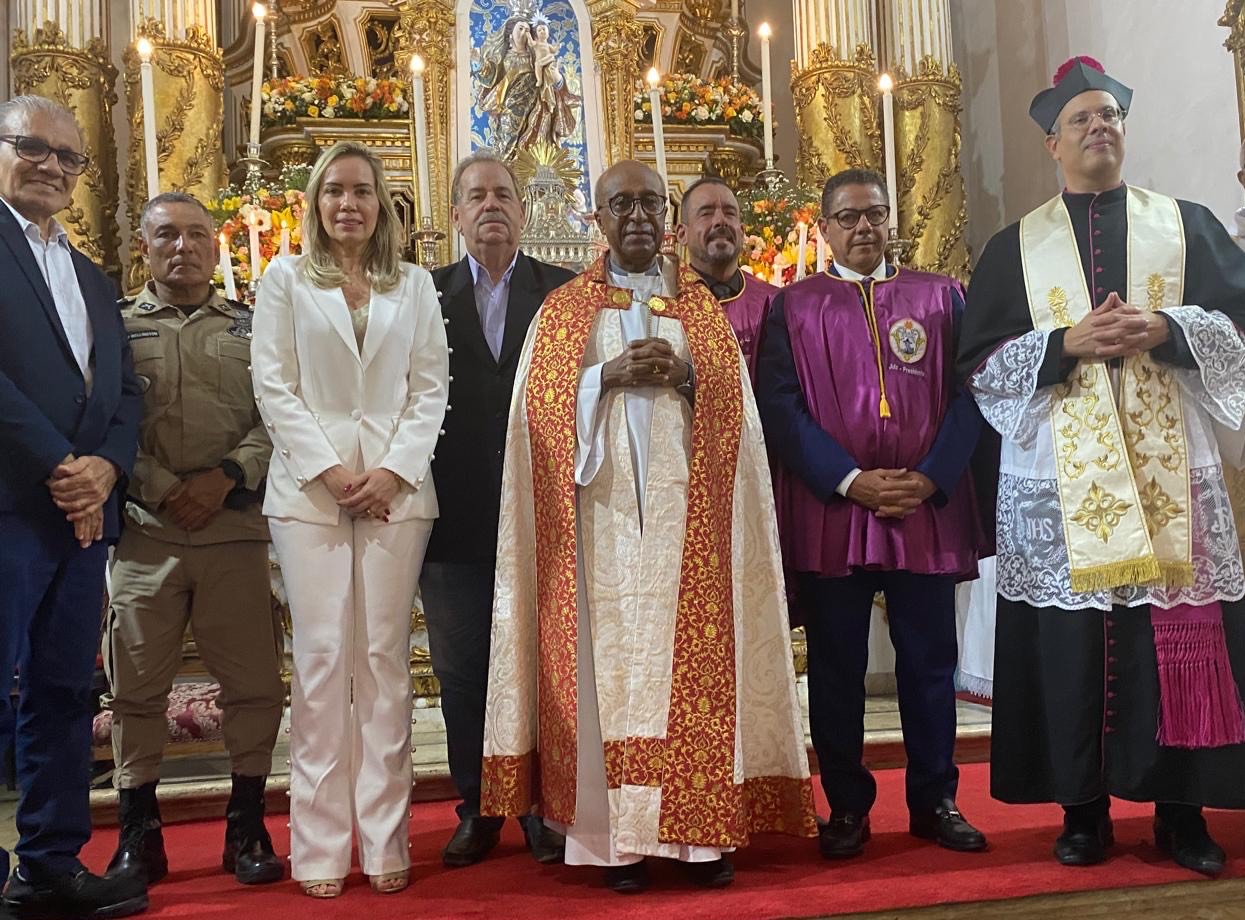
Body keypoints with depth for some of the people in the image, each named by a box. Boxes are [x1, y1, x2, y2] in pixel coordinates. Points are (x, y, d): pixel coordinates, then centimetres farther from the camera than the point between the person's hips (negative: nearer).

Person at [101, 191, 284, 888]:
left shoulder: (250, 326, 13)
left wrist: (227, 477, -10)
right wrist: (164, 489, -8)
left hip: (237, 529, 0)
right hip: (145, 528, 0)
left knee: (255, 682, 2)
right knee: (138, 686, 5)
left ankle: (247, 825, 15)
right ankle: (139, 833, 18)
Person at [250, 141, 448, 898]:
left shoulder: (415, 285, 12)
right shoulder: (285, 280, 9)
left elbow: (431, 387, 6)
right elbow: (274, 386, 2)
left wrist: (394, 469, -7)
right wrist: (326, 468, -8)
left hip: (397, 487, 1)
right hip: (310, 487, -1)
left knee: (386, 658, 1)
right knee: (322, 658, -3)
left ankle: (385, 840, 7)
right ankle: (320, 846, 4)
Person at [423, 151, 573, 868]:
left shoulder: (565, 291, 4)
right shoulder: (428, 293, 7)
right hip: (455, 514, 2)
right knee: (462, 673, 10)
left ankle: (544, 810, 21)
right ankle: (476, 811, 24)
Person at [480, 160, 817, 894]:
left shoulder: (703, 305, 13)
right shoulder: (565, 307, 10)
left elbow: (736, 402, 6)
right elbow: (541, 406, 1)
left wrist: (687, 374, -12)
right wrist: (609, 376, -13)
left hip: (684, 510, 1)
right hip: (603, 509, -1)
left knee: (692, 659, -1)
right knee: (611, 657, -2)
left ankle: (702, 828, 7)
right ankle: (619, 835, 5)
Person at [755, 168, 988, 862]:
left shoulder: (940, 296, 11)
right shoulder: (793, 305, 7)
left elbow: (967, 392, 4)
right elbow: (779, 405, -3)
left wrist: (931, 478, -10)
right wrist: (849, 481, -13)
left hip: (928, 511, 1)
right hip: (829, 512, -1)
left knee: (930, 661, 8)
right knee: (837, 667, 6)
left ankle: (936, 801, 22)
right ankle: (847, 807, 18)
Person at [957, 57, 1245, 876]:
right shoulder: (1014, 247, 11)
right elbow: (980, 362, 2)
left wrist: (1163, 330, -13)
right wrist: (1066, 342, -13)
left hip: (1171, 470, 1)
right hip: (1061, 479, 0)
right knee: (1073, 641, 0)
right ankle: (1085, 808, 12)